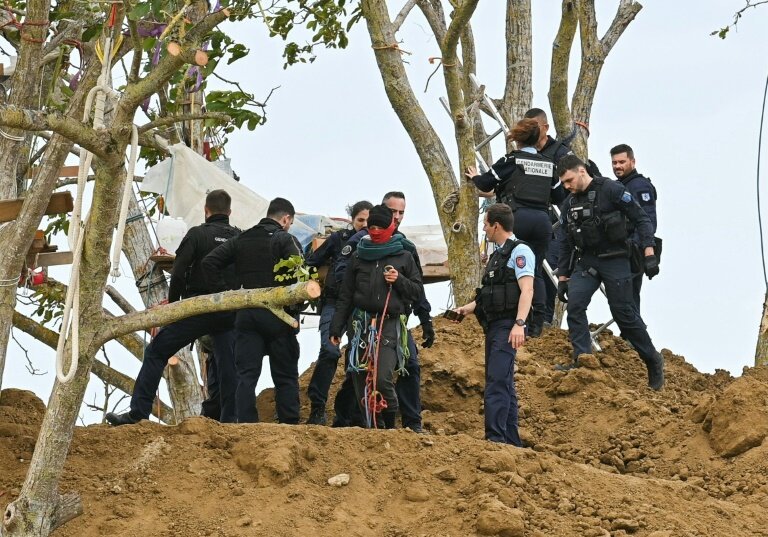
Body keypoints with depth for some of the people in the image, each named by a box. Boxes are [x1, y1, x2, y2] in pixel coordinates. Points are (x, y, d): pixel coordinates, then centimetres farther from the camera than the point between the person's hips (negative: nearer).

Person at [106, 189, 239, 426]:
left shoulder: (197, 234, -4)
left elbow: (178, 273, -8)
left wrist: (173, 303, 4)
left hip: (196, 310, -4)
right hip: (229, 314, 4)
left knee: (155, 353, 4)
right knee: (228, 366, 8)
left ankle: (138, 413, -2)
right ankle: (229, 421, 3)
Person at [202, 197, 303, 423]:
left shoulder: (241, 239, 12)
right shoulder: (285, 239, -4)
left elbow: (209, 262, 7)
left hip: (246, 314, 4)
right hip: (278, 316, -4)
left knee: (246, 375, 3)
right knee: (285, 376, 4)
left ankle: (246, 424, -4)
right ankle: (290, 426, 2)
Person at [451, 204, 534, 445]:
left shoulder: (519, 251, -8)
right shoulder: (498, 254, 21)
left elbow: (526, 290, -19)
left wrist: (519, 323, -29)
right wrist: (466, 309, 26)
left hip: (507, 326, -10)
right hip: (493, 326, 10)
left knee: (497, 382, -18)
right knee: (503, 384, 11)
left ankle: (495, 437, -24)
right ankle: (511, 441, 14)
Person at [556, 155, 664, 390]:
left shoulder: (611, 190, -9)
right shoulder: (569, 204, 11)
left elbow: (641, 219, -9)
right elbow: (567, 243, 18)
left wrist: (649, 254, -16)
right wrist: (563, 278, 15)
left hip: (614, 261, -5)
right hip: (585, 262, 5)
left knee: (625, 314, -2)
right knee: (574, 305, -16)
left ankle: (653, 360, 16)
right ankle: (582, 360, -13)